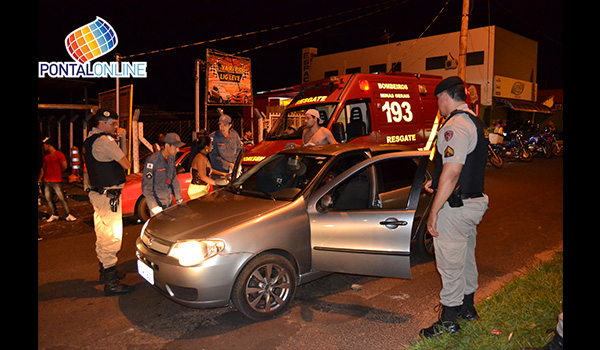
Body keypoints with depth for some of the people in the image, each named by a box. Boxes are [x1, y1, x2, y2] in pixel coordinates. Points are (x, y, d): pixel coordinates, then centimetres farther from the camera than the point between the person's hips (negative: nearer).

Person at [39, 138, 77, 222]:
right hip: (46, 181, 6)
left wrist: (58, 173, 7)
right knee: (48, 198, 6)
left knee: (61, 198, -6)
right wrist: (40, 179, 11)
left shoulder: (59, 154, -7)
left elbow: (64, 166, -7)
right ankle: (55, 215, 17)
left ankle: (68, 215, 1)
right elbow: (43, 168, 18)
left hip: (56, 181, -6)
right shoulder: (45, 156, 13)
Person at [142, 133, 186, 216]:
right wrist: (154, 207, -24)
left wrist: (179, 198, 14)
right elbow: (146, 187, -20)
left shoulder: (171, 158, 2)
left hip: (169, 201, 7)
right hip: (157, 202, -7)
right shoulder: (152, 161, -21)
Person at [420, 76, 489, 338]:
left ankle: (449, 321, 16)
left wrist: (434, 212, -23)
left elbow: (451, 173, -27)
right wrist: (437, 182, 15)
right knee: (466, 257, 22)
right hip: (474, 201, 10)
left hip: (454, 208, -10)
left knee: (450, 264, 2)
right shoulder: (475, 122, 12)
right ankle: (467, 307, 39)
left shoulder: (454, 126, -20)